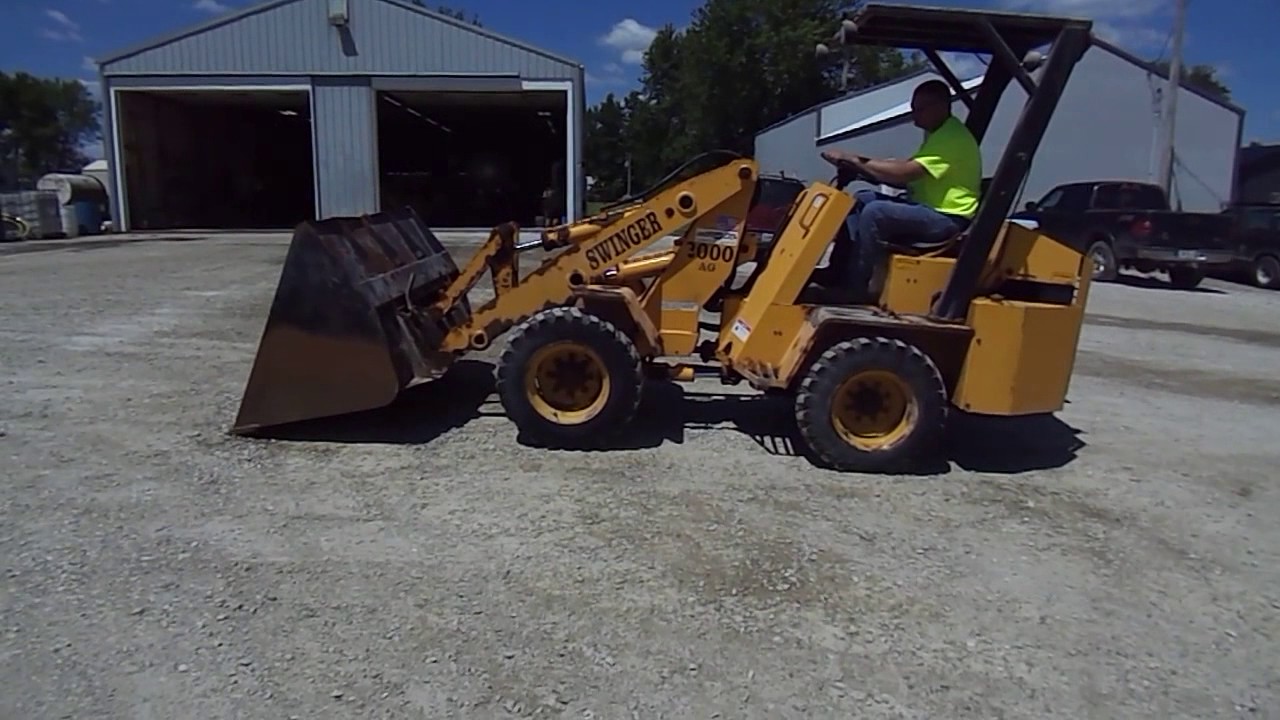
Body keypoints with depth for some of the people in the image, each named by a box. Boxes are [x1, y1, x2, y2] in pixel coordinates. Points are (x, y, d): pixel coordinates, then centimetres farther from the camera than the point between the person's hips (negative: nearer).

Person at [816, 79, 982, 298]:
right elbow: (906, 171, 14)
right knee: (862, 200, 2)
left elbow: (904, 173, -25)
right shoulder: (938, 134, 17)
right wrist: (861, 164, 1)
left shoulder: (953, 137, -16)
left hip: (948, 218, -10)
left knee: (875, 212, -27)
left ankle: (853, 291, -23)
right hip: (928, 208, 10)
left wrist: (853, 159, -20)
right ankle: (838, 274, -5)